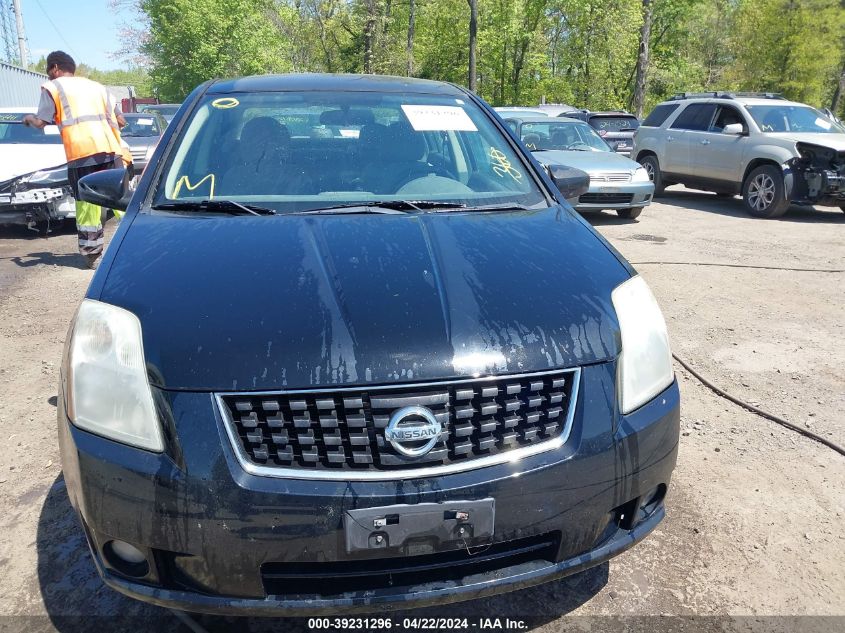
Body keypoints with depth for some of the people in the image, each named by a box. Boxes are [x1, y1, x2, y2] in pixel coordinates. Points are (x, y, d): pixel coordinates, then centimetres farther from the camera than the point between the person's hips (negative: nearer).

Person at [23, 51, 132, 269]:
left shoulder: (52, 87, 11)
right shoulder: (96, 86, 25)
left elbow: (41, 122, 5)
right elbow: (120, 121, 21)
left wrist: (29, 118, 26)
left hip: (81, 153, -4)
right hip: (110, 149, 4)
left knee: (87, 205, 1)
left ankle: (93, 255, 4)